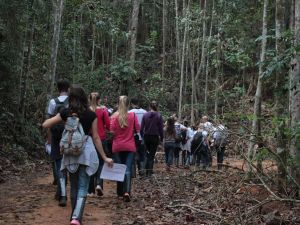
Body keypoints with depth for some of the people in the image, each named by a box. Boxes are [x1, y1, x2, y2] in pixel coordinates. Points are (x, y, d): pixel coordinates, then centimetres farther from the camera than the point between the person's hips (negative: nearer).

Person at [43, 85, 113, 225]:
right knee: (83, 187, -1)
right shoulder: (91, 115, -2)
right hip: (86, 151, -2)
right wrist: (104, 157, 6)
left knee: (74, 186, 18)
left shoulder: (65, 113, 0)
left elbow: (45, 125, 2)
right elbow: (95, 137, -1)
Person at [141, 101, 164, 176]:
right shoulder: (158, 116, -7)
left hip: (146, 137, 2)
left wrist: (142, 136, 7)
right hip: (155, 137, -2)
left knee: (148, 153, 19)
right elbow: (161, 128, -6)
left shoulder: (145, 115, -1)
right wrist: (161, 138, 3)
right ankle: (150, 171, 1)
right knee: (152, 154, 5)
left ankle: (147, 171, 18)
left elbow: (141, 127, -1)